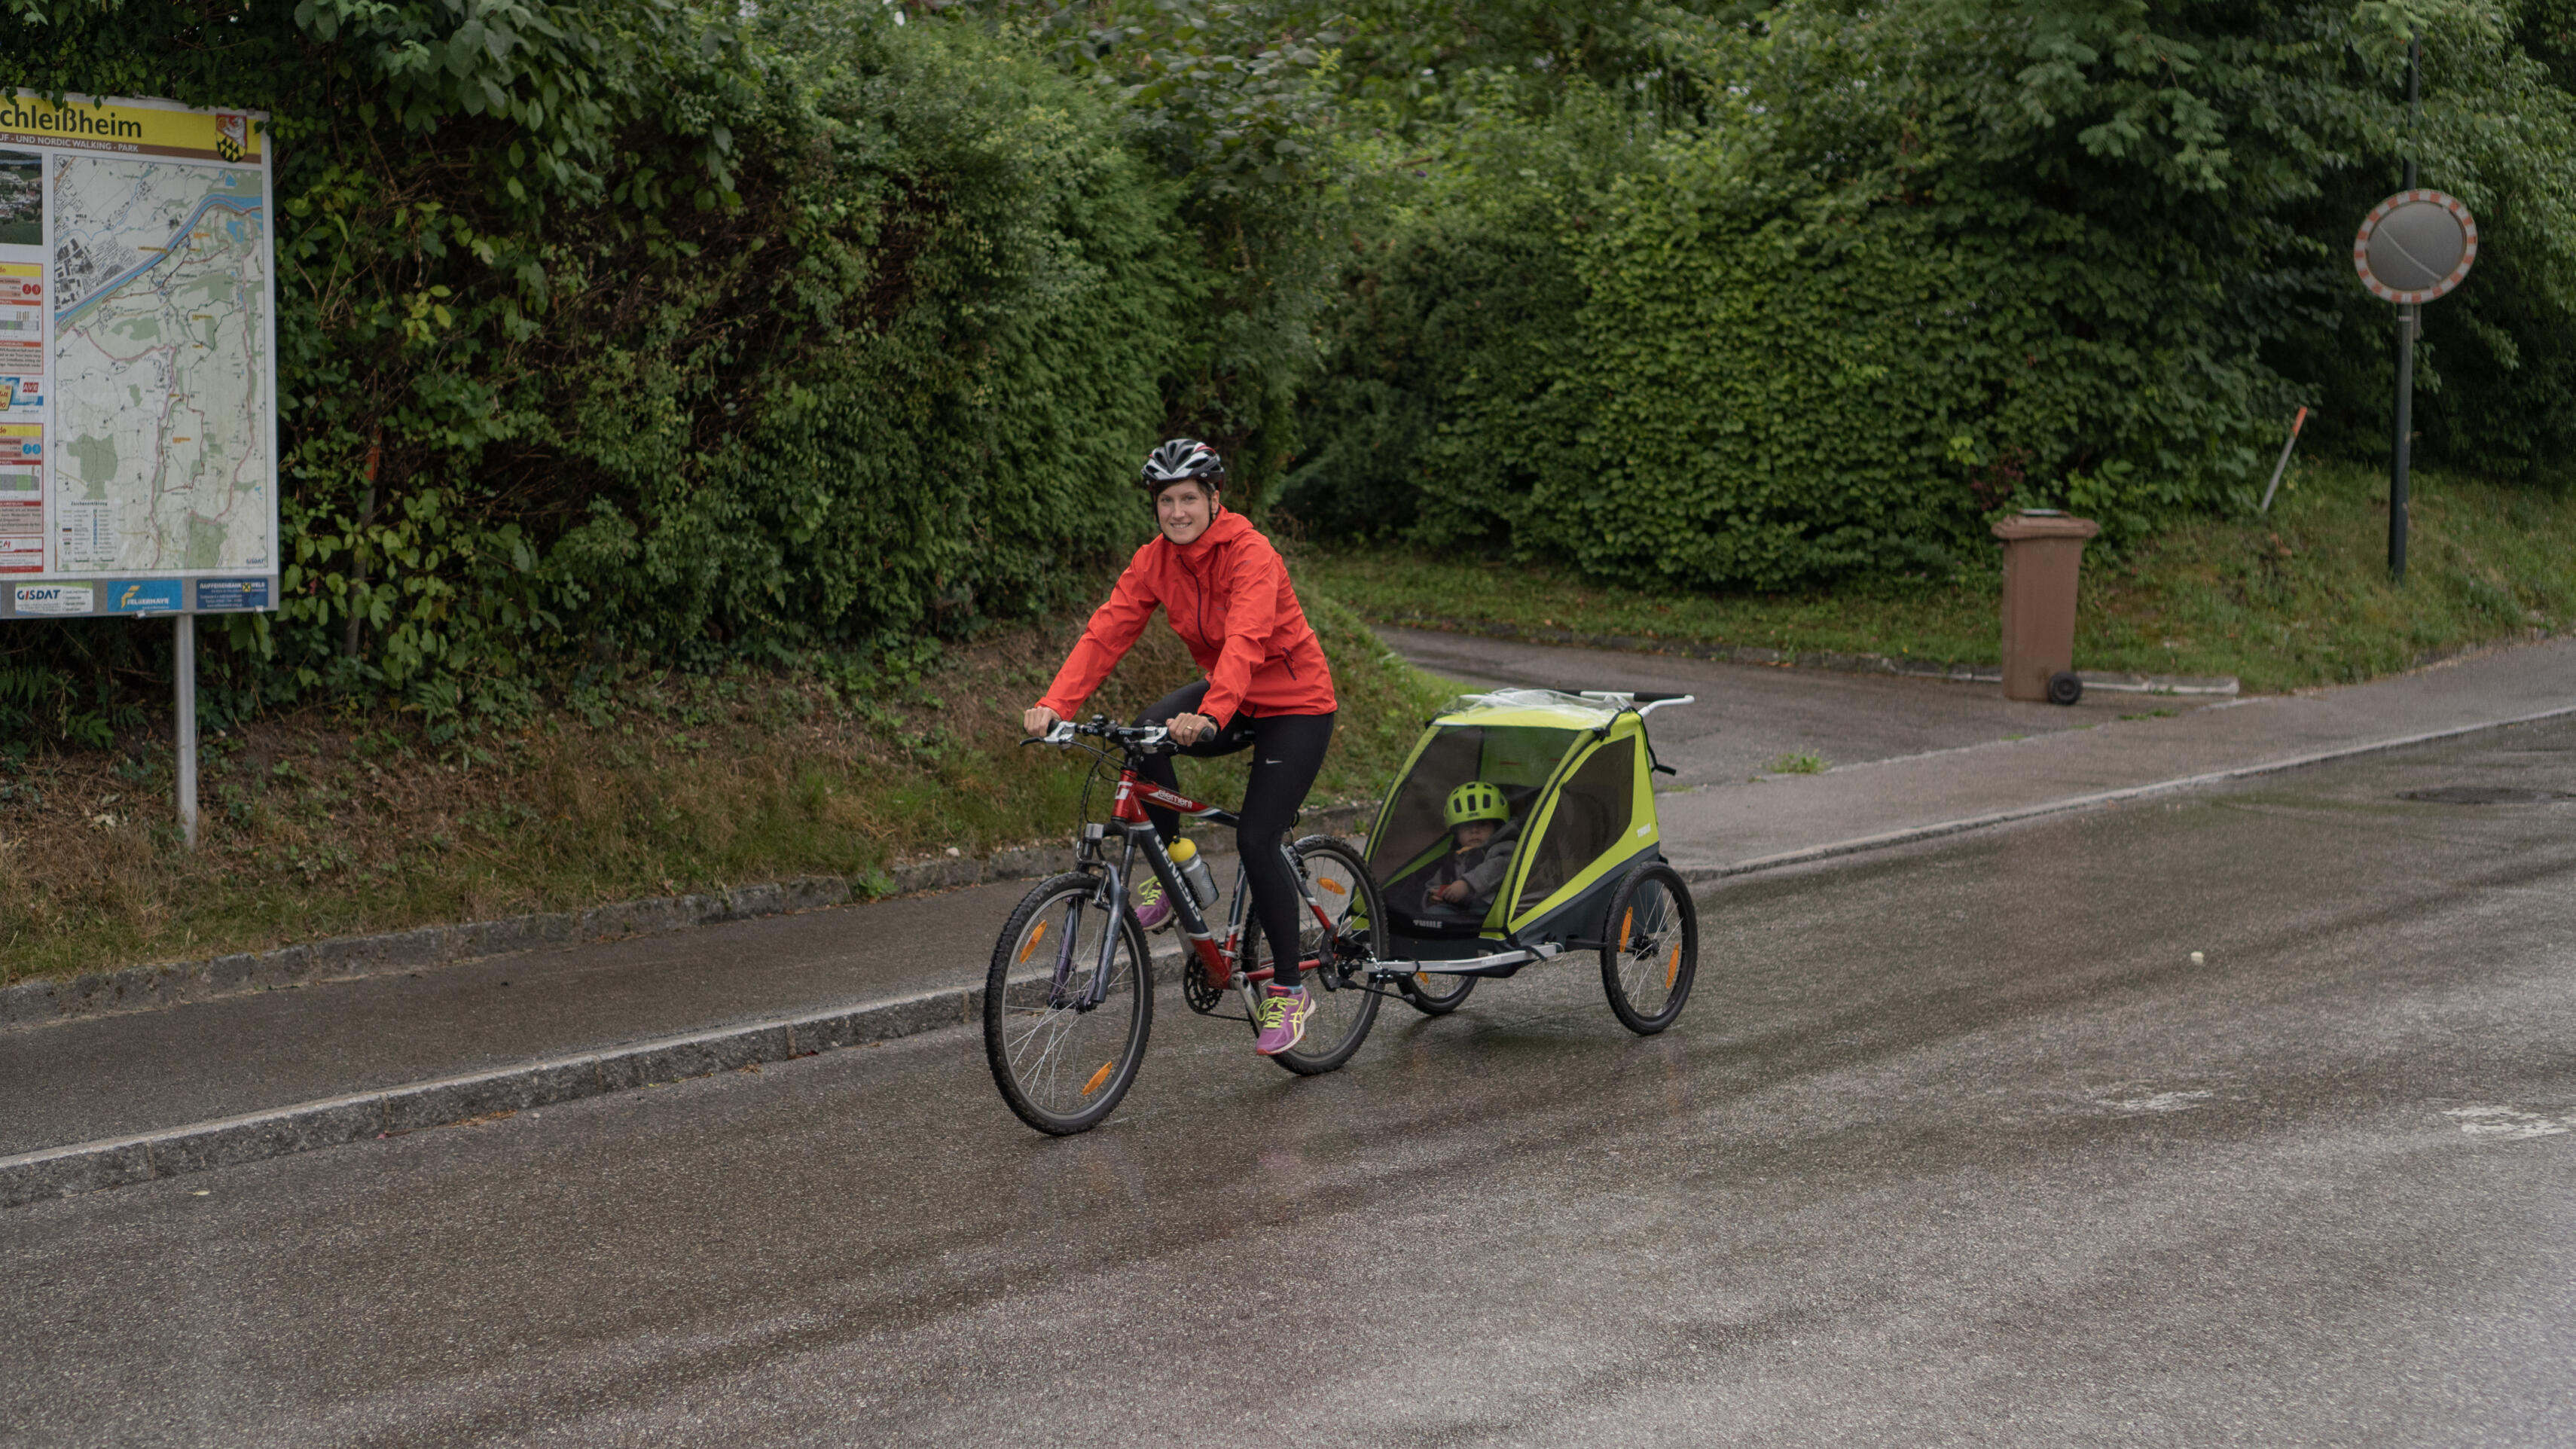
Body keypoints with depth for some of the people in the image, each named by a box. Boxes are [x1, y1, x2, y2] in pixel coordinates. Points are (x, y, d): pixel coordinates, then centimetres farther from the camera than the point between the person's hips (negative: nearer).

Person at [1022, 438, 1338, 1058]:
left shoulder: (1249, 554, -25)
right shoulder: (1155, 561, -7)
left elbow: (1245, 640, -40)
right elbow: (1107, 633, -16)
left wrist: (1211, 716, -57)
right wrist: (1054, 705, -30)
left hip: (1294, 705, -6)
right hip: (1228, 698, 6)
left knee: (1256, 839, -16)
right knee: (1144, 733, -25)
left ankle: (1288, 989, 1)